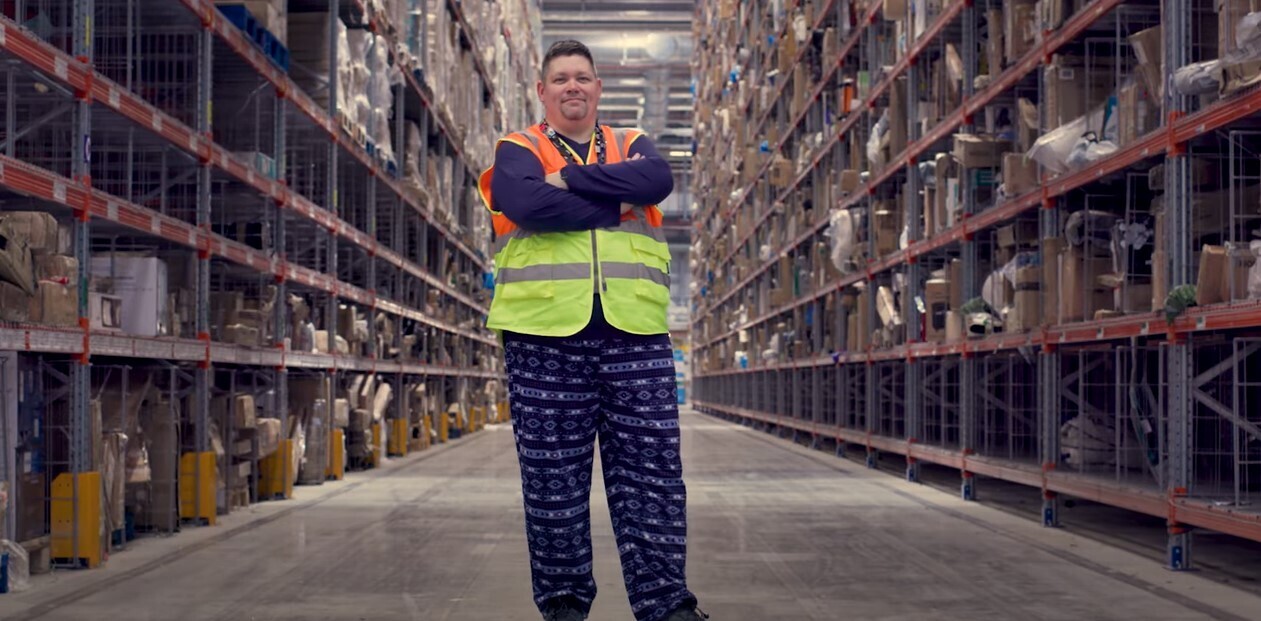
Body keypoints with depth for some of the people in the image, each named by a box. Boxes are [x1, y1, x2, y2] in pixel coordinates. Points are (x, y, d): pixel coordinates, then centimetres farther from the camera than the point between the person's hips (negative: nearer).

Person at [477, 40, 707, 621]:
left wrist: (570, 179, -8)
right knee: (554, 480, 3)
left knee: (652, 473, 0)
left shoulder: (633, 146, 19)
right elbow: (530, 204, -13)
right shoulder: (517, 150, 10)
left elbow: (657, 181, -6)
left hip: (635, 334, 2)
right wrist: (617, 204, -6)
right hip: (545, 334, -2)